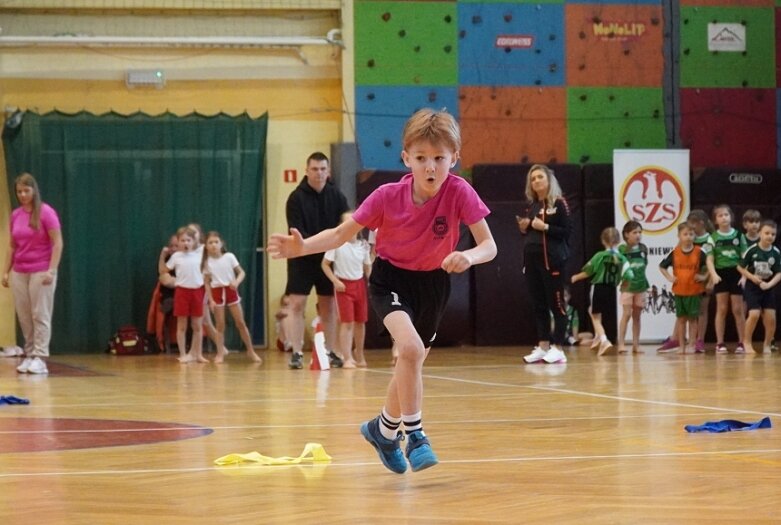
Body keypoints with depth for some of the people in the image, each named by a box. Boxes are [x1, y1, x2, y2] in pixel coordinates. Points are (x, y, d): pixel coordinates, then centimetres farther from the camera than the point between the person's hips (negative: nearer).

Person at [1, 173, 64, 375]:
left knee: (40, 315, -5)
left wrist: (51, 270, -18)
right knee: (24, 317, 5)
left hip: (40, 272, -6)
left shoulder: (46, 212, -9)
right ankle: (29, 355, 10)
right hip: (19, 272, 6)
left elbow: (58, 243, -11)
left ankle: (40, 359, -6)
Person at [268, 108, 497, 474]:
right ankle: (414, 436, -14)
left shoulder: (459, 193, -23)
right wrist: (302, 247, -32)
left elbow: (489, 245, -24)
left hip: (433, 283, 2)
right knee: (411, 349, -28)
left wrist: (469, 257, -47)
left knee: (412, 363, 16)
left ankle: (384, 429, 43)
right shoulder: (387, 197, -22)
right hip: (391, 281, -2)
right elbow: (341, 234, -14)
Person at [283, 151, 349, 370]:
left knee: (328, 307, 7)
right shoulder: (297, 198, -6)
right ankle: (297, 353, -6)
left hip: (328, 259, 3)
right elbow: (297, 232, -13)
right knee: (297, 305, -7)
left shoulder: (337, 196, 3)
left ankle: (330, 352, 13)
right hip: (302, 259, -3)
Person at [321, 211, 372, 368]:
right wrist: (335, 281, -11)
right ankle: (348, 359, -9)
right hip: (343, 285, -4)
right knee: (347, 322, -9)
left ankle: (359, 357, 25)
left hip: (359, 284, 4)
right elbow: (325, 264, -3)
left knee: (360, 321, 10)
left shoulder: (363, 245, 3)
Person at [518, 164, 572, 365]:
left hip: (552, 259, -7)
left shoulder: (559, 203, -4)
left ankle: (557, 348, -5)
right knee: (538, 304, 7)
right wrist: (524, 228, 2)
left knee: (556, 303, -5)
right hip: (531, 258, 7)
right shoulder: (532, 206, 15)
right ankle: (542, 347, 10)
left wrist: (545, 227, -17)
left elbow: (568, 231, -10)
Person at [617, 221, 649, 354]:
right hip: (628, 285, -4)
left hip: (641, 285, 4)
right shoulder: (622, 249, -7)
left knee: (637, 315, 8)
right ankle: (621, 343, -7)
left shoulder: (643, 248, 5)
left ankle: (636, 344, 12)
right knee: (626, 314, -9)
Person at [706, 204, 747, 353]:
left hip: (736, 273, 0)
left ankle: (742, 342, 7)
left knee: (738, 310, 2)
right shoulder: (713, 237, 1)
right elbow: (710, 259, -3)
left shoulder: (738, 235, 3)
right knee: (721, 309, 1)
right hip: (721, 274, 0)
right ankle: (720, 343, 4)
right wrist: (714, 274, -20)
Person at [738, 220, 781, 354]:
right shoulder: (752, 250, -12)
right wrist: (752, 277, -16)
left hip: (768, 288, 3)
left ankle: (767, 345, 18)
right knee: (754, 314, -17)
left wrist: (769, 284, -17)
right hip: (752, 287, -3)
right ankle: (747, 342, 3)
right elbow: (740, 267, -4)